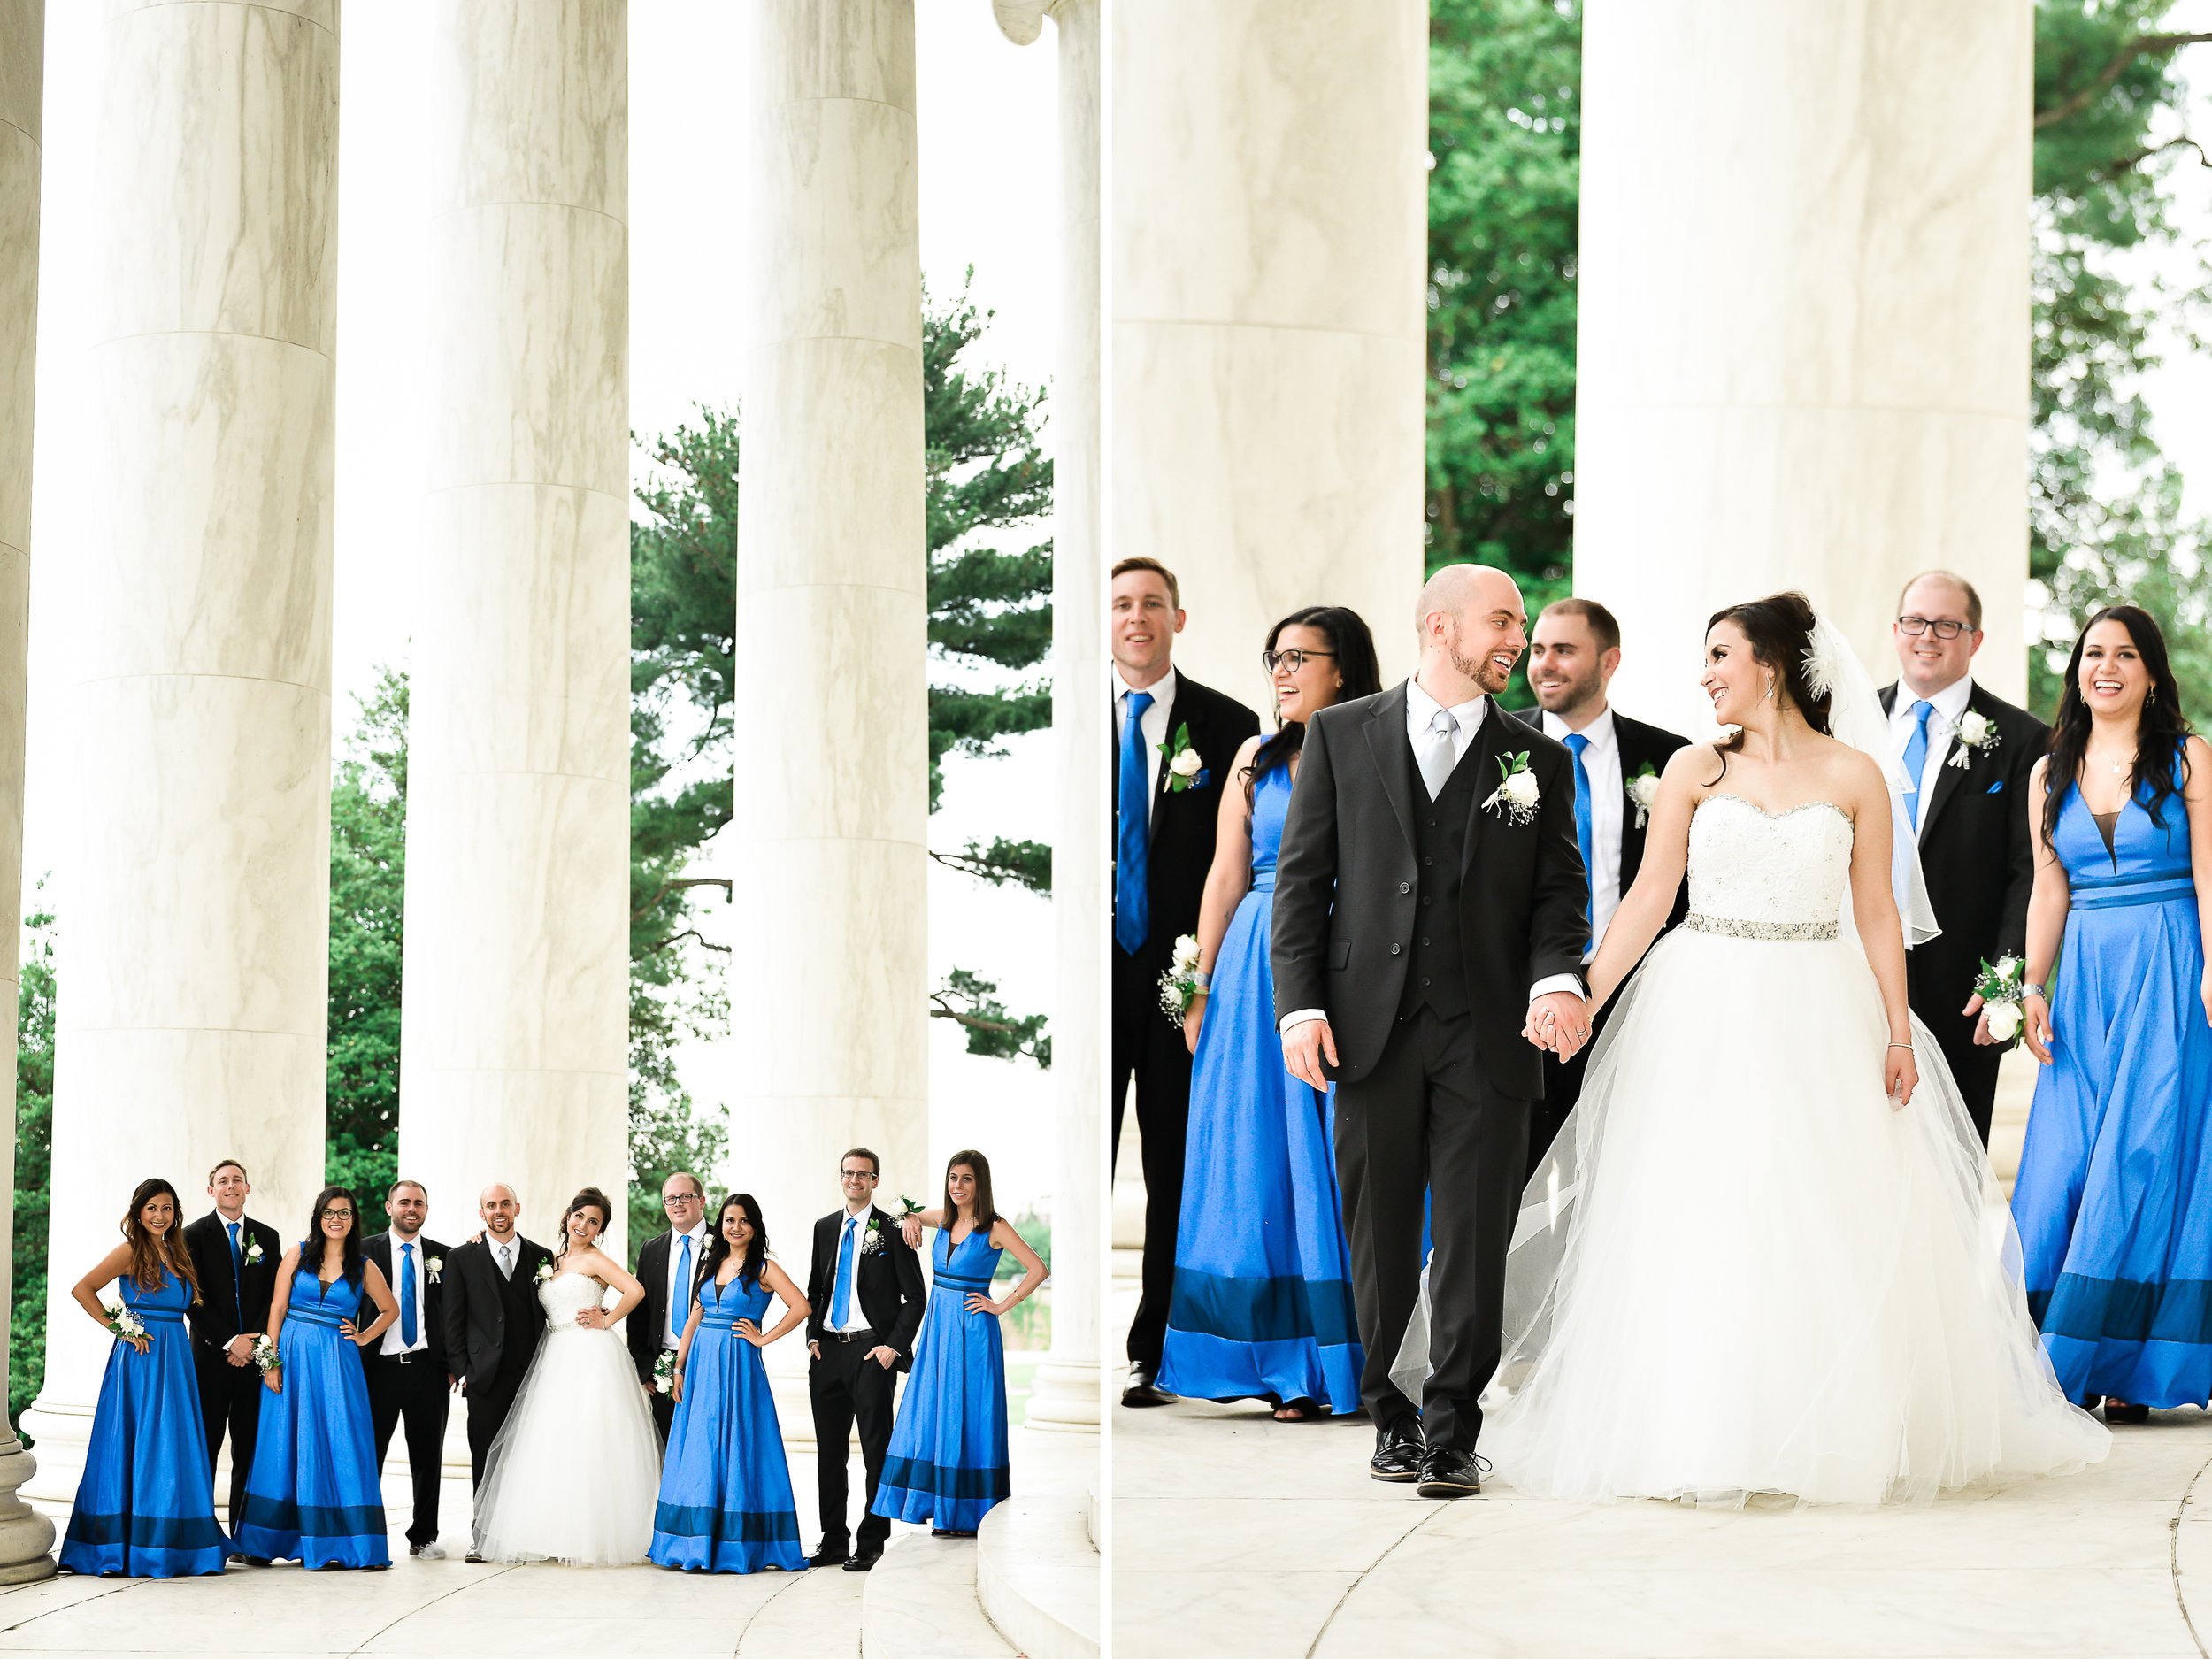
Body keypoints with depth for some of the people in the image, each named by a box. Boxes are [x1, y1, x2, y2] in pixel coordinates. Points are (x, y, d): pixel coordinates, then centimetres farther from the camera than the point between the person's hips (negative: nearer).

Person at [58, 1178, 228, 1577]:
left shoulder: (177, 1253, 15)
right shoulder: (131, 1251, -6)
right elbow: (82, 1289, -13)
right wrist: (120, 1329, -12)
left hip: (175, 1359, 7)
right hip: (140, 1358, -7)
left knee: (174, 1447, 7)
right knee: (138, 1448, -6)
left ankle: (170, 1545, 13)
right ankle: (127, 1550, -2)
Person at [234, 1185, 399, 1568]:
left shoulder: (363, 1267, 6)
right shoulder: (298, 1255, 4)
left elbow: (390, 1310, 20)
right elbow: (277, 1309, 1)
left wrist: (363, 1338, 6)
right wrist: (271, 1360, -6)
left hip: (338, 1363, 1)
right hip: (293, 1358, 0)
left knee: (341, 1448, -4)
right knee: (285, 1445, 3)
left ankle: (335, 1543, -1)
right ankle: (267, 1541, 9)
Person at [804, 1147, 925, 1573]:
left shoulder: (892, 1231, -3)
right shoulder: (825, 1228, 13)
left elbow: (915, 1296, -2)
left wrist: (894, 1346, -10)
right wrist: (813, 1337, 6)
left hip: (872, 1351, -5)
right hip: (828, 1351, 5)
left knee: (876, 1450, -1)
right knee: (829, 1450, 8)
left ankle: (871, 1545, 4)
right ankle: (833, 1542, 15)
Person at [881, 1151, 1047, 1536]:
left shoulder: (995, 1227, -11)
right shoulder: (944, 1218, 7)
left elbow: (1037, 1269, -15)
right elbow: (912, 1215, 27)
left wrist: (1002, 1306, -13)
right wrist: (910, 1220, 4)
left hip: (972, 1330, -7)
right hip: (937, 1324, 7)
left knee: (966, 1417, -4)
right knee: (932, 1414, 7)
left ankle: (967, 1514, 1)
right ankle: (944, 1513, 14)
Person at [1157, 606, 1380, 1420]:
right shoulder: (1256, 760, 10)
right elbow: (1226, 879, 10)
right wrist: (1201, 987, 5)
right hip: (1261, 964, 3)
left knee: (1347, 1158, -3)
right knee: (1267, 1156, 2)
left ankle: (1354, 1355, 3)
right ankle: (1291, 1364, 7)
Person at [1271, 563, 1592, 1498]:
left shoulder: (1539, 761, 11)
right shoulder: (1342, 735, 8)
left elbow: (1559, 888, 7)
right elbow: (1303, 877, 5)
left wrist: (1558, 978, -13)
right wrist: (1300, 1005, -4)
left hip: (1488, 1036, 0)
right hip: (1372, 1030, 0)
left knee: (1475, 1246, -2)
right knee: (1379, 1241, 6)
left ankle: (1452, 1436, 5)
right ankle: (1392, 1418, 19)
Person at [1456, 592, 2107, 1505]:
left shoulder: (1855, 774, 3)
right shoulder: (1694, 769, 5)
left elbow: (1877, 913, 4)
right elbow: (1648, 898, 3)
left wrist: (1899, 1033, -2)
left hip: (1817, 1019, 0)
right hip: (1705, 1013, 0)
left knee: (1827, 1229, 1)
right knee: (1701, 1225, -1)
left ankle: (1839, 1430, 11)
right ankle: (1701, 1430, 5)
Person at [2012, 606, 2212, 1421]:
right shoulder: (2051, 775, 12)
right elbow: (2049, 893, 13)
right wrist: (2032, 988, 3)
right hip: (2084, 979, 4)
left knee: (2145, 1155, -6)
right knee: (2065, 1162, -1)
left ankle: (2132, 1367, -2)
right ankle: (2063, 1369, 5)